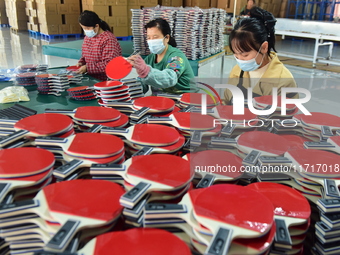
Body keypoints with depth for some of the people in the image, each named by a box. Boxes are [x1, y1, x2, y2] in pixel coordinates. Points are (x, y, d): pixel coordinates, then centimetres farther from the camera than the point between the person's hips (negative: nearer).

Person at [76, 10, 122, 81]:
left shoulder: (108, 39, -14)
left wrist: (87, 68, -20)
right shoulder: (87, 37, 14)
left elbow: (109, 65, -21)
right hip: (91, 79, 8)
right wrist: (81, 62, 5)